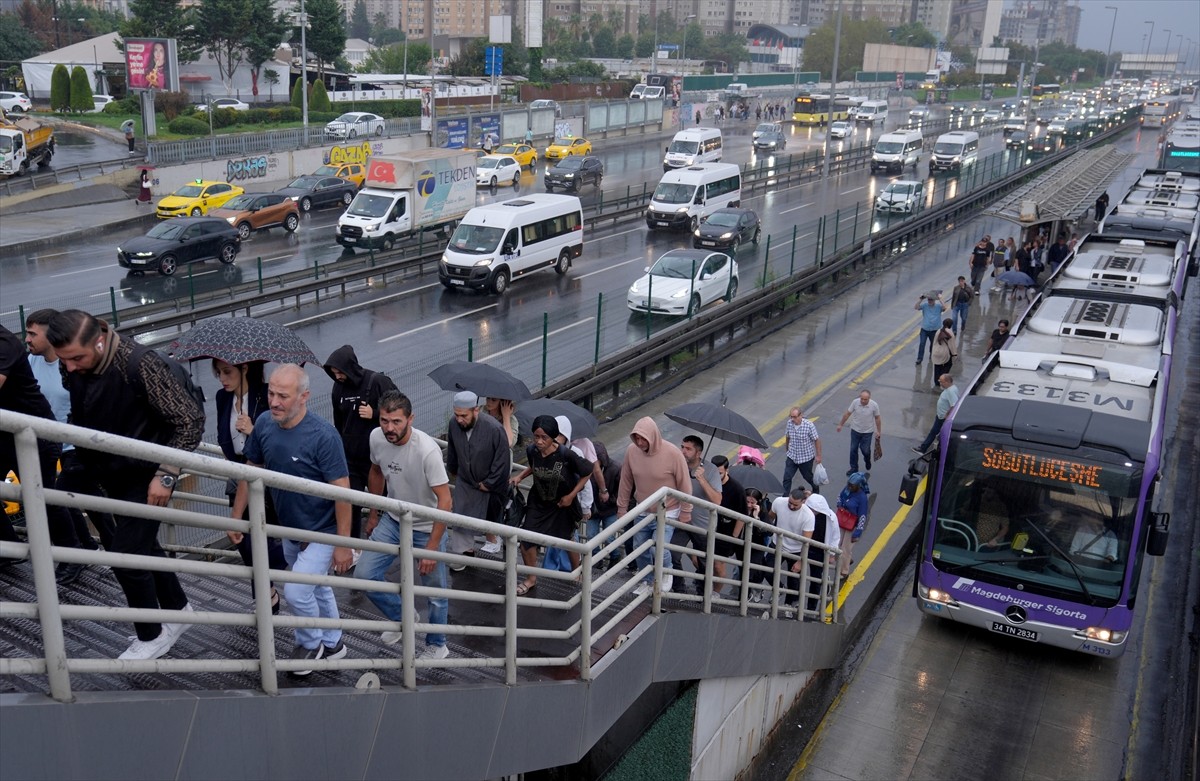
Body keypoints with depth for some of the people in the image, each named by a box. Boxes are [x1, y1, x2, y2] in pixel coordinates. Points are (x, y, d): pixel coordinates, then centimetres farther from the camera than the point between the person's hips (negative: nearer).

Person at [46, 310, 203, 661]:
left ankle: (152, 637, 15)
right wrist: (92, 468, 17)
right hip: (112, 477, 7)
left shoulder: (140, 364, -28)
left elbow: (191, 419, -25)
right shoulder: (75, 370, -5)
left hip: (145, 478, -7)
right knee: (143, 547, 18)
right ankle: (179, 612, 36)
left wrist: (166, 474, -24)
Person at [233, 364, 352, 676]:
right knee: (316, 588, 22)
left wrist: (343, 544, -23)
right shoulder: (264, 424, -10)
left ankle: (310, 644, 17)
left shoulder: (323, 435, -28)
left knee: (296, 591, -12)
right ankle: (332, 644, 43)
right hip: (290, 529, 6)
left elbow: (342, 490, -24)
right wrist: (236, 517, 7)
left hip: (322, 532, -6)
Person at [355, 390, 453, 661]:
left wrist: (431, 548, -27)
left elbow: (445, 501, -28)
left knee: (435, 592, 7)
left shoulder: (427, 449, -31)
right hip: (392, 521, 5)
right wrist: (373, 514, 17)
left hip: (426, 528, -5)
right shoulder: (376, 438, -13)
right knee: (364, 575, 0)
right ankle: (402, 618, 26)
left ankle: (437, 646, 33)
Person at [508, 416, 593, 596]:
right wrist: (519, 476, -8)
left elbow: (587, 472, -16)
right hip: (538, 501, 3)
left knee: (565, 539, 16)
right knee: (526, 539, -1)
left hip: (562, 503, -3)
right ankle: (531, 579, 23)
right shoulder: (531, 450, -19)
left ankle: (576, 571, 45)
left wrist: (571, 495, -14)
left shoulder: (566, 455, -32)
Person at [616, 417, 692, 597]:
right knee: (640, 549, 12)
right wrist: (622, 507, 6)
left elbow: (684, 485, -13)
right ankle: (647, 582, 36)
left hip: (667, 513, -4)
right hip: (642, 512, 4)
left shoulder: (673, 453, -22)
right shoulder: (631, 450, -11)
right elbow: (626, 481, 1)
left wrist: (685, 513, -8)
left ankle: (667, 572, 14)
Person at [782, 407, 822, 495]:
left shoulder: (809, 425, -22)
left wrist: (818, 455, -9)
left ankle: (815, 488, 48)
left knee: (807, 476, 18)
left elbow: (816, 440, -13)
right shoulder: (789, 423, -10)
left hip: (806, 457, -3)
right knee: (787, 478, -3)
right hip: (791, 457, 3)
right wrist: (788, 450, 19)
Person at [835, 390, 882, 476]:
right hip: (855, 430, 2)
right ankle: (854, 468, 24)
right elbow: (847, 414, -5)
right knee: (853, 449, 7)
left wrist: (879, 431, 1)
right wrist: (840, 424, 2)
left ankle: (867, 460, 40)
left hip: (867, 432, -1)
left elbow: (877, 418, -5)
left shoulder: (874, 405, -20)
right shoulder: (855, 402, -18)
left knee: (865, 450, 4)